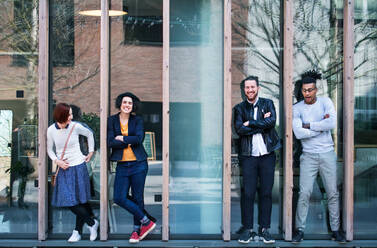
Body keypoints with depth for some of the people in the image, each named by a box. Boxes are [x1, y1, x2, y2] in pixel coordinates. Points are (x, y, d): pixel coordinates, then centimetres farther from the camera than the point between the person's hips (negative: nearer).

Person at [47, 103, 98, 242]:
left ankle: (77, 231, 17)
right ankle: (92, 223, 16)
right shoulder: (51, 130, -5)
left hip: (78, 167, -2)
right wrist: (57, 161, -8)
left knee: (80, 200, 0)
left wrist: (91, 152, 11)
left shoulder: (75, 126, -8)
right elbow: (50, 149, 8)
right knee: (69, 201, -1)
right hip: (63, 169, 2)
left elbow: (89, 134, 12)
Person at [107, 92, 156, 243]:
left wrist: (122, 138, -8)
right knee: (119, 198, -7)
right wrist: (130, 142, -10)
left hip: (138, 164, -2)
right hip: (122, 165, 2)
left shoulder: (137, 120, 3)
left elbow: (139, 138, -13)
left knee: (137, 198, 3)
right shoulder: (112, 120, 5)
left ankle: (136, 230, 17)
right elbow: (110, 142, -7)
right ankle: (146, 221, 7)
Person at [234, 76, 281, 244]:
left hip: (267, 155, 1)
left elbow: (272, 121, -9)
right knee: (248, 193, -3)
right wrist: (261, 124, -8)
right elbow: (239, 129, -7)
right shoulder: (239, 108, 9)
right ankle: (247, 229, 5)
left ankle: (264, 229, 11)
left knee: (266, 193, 3)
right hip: (248, 156, -1)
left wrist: (250, 123, -8)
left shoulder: (267, 104, 10)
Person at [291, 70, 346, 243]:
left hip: (327, 153, 1)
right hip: (308, 156, -1)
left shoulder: (325, 102, 2)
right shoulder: (297, 108, 0)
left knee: (333, 193, 4)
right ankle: (300, 229, 5)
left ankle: (335, 229, 13)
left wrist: (309, 125, -11)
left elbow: (332, 123, -15)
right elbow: (299, 133, -13)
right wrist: (321, 125, -10)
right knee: (304, 193, -5)